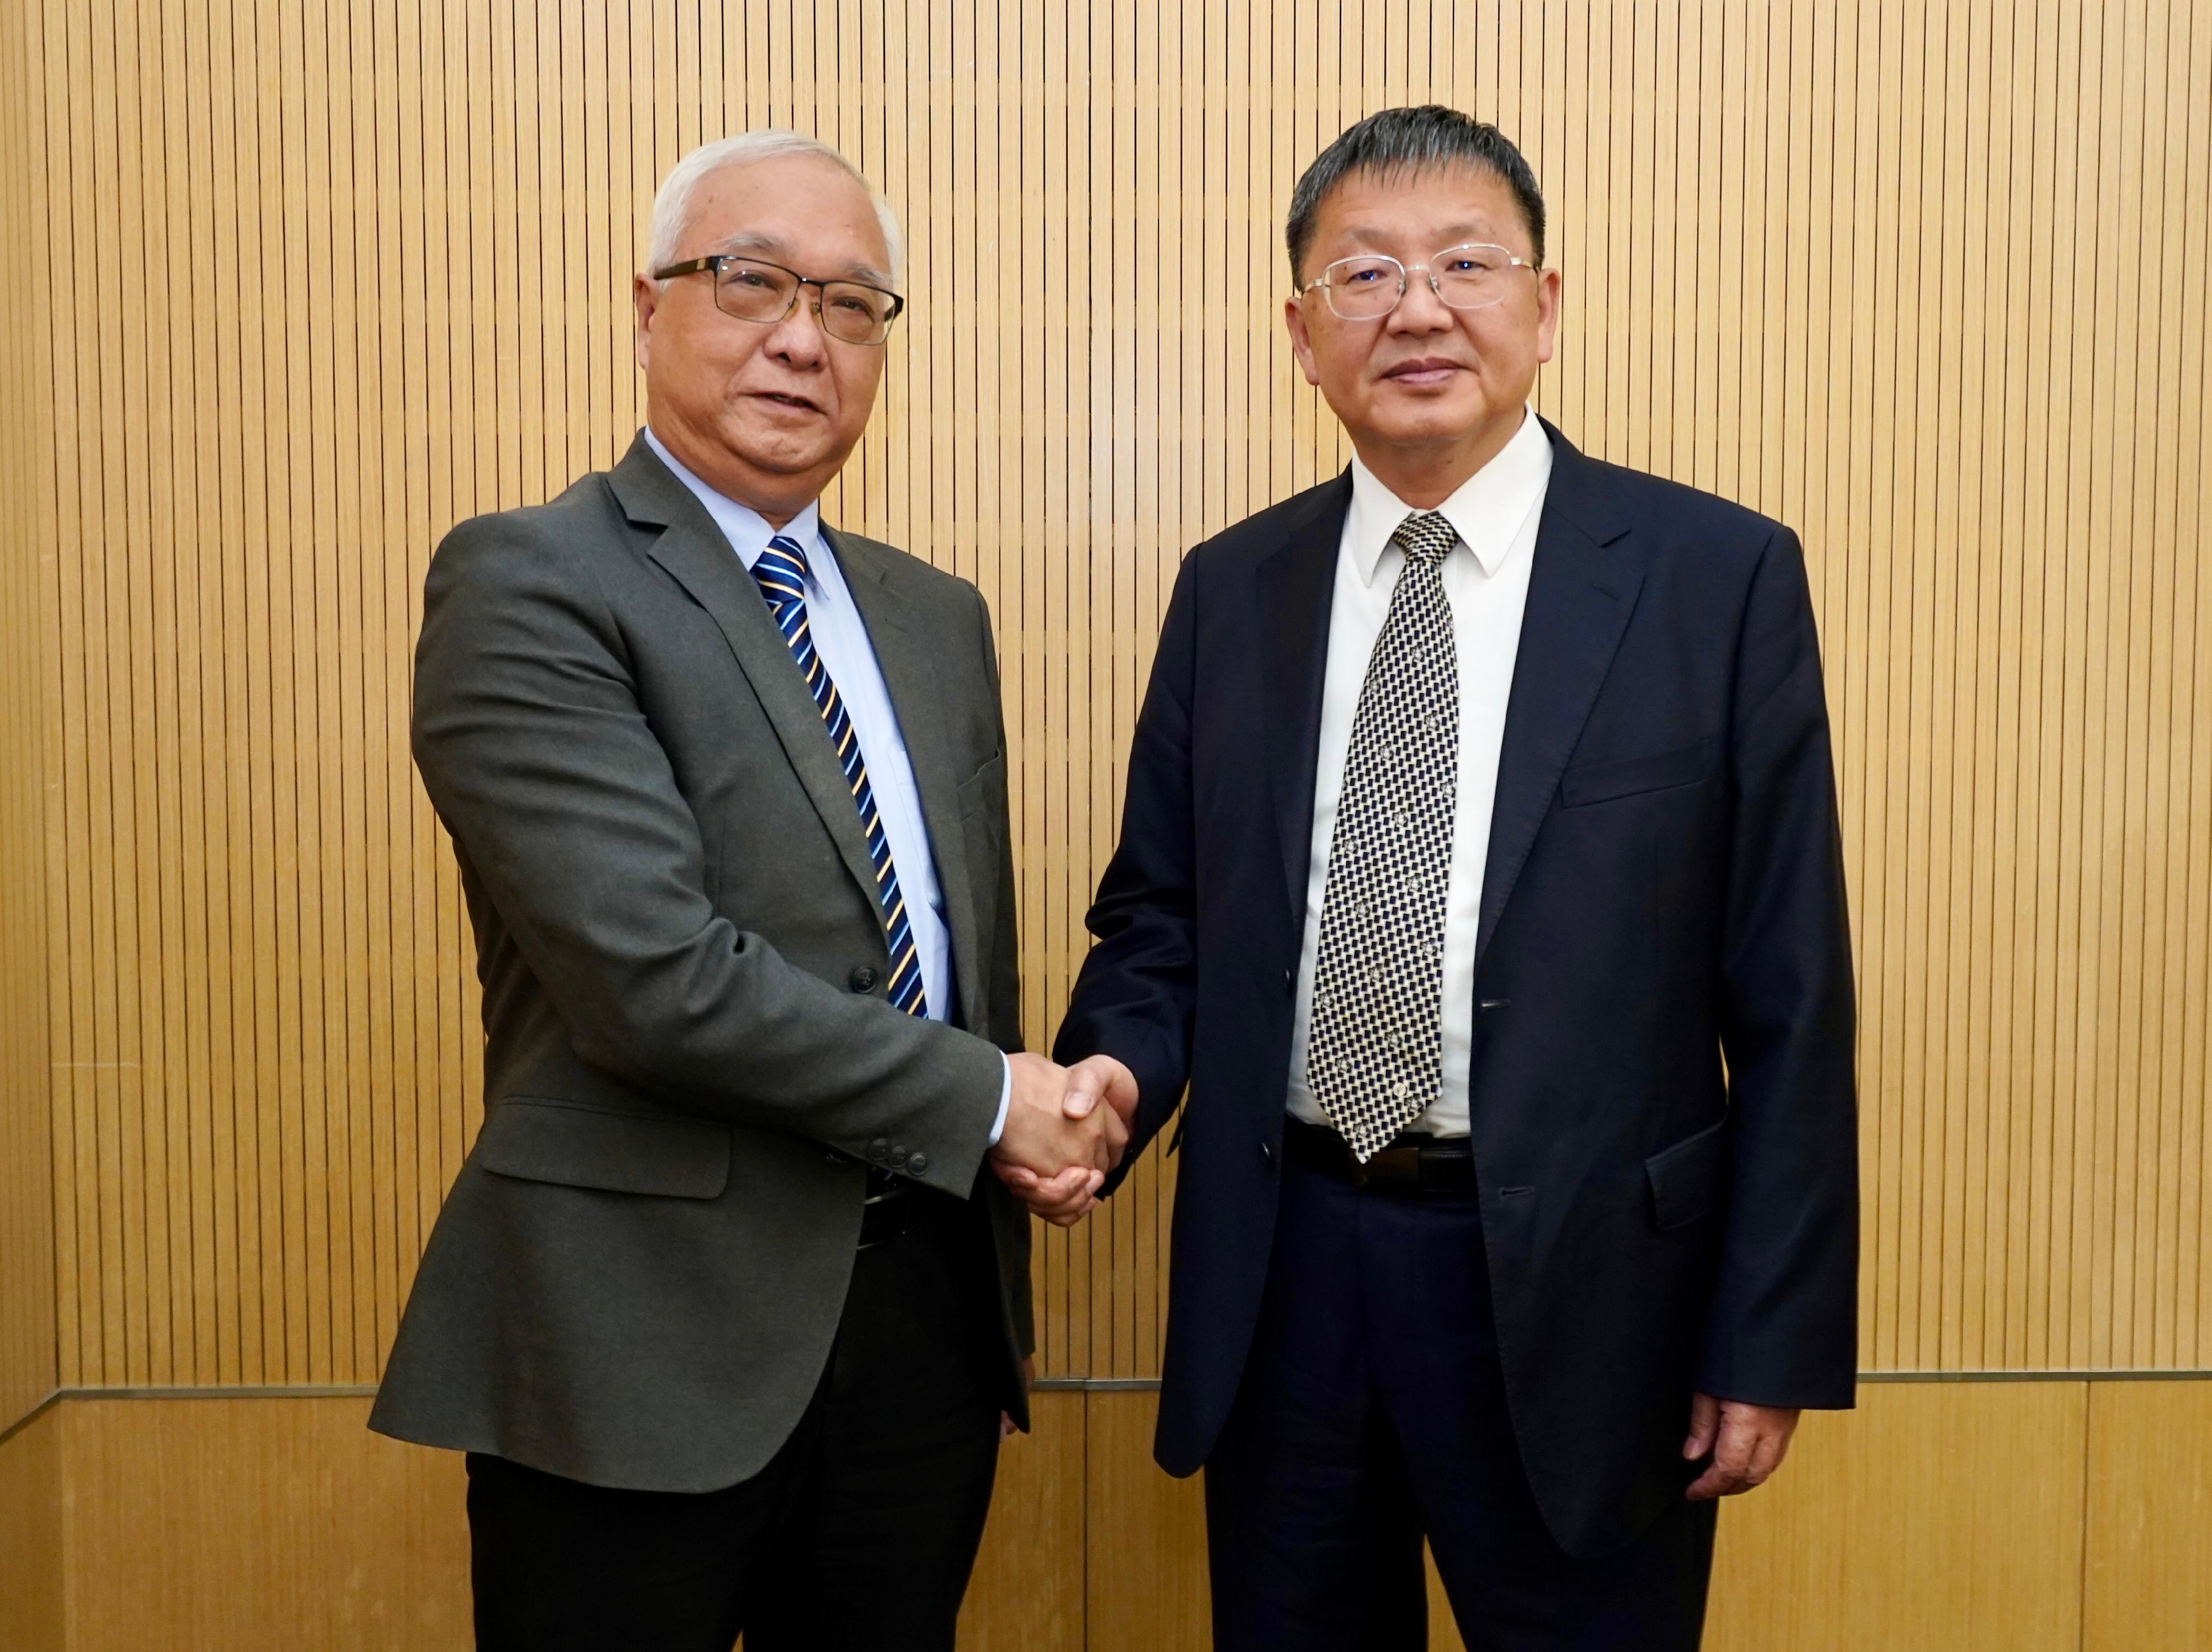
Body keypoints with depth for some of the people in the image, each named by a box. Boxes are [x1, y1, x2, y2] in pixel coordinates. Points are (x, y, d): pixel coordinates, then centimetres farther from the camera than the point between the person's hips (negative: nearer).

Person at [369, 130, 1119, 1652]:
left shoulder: (937, 616, 12)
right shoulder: (525, 585, -11)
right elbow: (653, 973, -21)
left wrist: (1026, 1154, 0)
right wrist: (987, 1100, -12)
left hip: (928, 1310, 6)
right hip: (650, 1337, -6)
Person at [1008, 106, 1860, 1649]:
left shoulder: (1718, 575, -6)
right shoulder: (1230, 589, 4)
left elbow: (1788, 1001, -5)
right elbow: (1160, 918, 10)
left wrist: (1772, 1342, -5)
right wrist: (1109, 1073, -11)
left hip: (1576, 1286, -3)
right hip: (1279, 1278, 3)